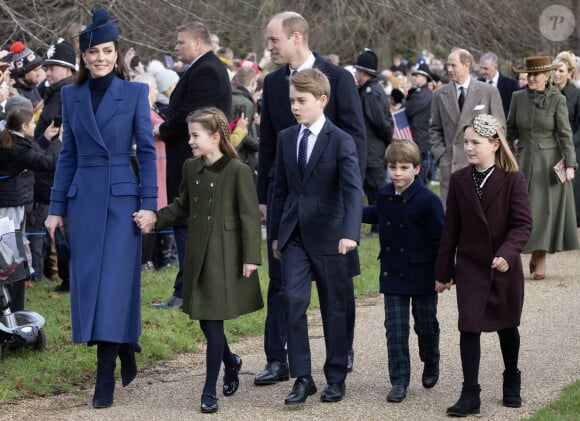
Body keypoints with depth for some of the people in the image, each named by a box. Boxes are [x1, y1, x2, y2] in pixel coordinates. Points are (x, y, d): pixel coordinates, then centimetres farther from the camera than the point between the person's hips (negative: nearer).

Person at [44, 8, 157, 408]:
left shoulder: (135, 92, -1)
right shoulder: (72, 95, 8)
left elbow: (147, 150, -1)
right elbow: (68, 154, 11)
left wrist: (149, 203, -7)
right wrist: (57, 206, 8)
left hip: (122, 197, -4)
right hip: (84, 198, 4)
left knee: (113, 282, -7)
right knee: (86, 281, 4)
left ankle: (106, 379, -5)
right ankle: (126, 356, 21)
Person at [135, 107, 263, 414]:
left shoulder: (238, 171, -13)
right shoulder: (191, 168, 6)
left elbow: (250, 216, -12)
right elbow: (182, 206, 16)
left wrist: (250, 257, -13)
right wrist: (155, 219, 1)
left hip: (225, 256, -6)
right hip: (198, 254, 6)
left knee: (213, 321, -5)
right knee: (204, 319, 11)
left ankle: (209, 390, 2)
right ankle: (231, 363, 38)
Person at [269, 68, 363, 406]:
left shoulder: (342, 141, -9)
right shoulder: (286, 138, 7)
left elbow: (353, 189, -19)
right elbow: (280, 188, 13)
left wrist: (350, 233, -32)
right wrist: (276, 234, 14)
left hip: (329, 236, -3)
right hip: (294, 235, 3)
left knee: (334, 308, 7)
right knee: (294, 301, -8)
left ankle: (336, 378, 19)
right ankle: (302, 378, -2)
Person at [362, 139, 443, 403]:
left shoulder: (427, 200, -15)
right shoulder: (384, 196, 3)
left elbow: (440, 238, -12)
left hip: (422, 275, -4)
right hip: (393, 274, 4)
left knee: (426, 326, 10)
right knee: (395, 329, 1)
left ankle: (431, 364, 37)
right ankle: (399, 381, 6)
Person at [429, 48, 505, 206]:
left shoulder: (489, 92, 3)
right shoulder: (440, 94, 9)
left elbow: (499, 127, 6)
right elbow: (435, 130, 13)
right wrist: (440, 154, 0)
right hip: (450, 164, 2)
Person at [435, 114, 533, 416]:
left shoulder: (513, 179, -10)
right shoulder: (459, 180, -1)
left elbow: (523, 223, -14)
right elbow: (450, 229, 3)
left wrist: (507, 254, -30)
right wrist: (442, 271, 4)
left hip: (505, 267, -1)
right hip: (470, 266, 1)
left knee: (507, 325, 15)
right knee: (469, 328, -5)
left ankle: (512, 382, 35)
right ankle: (470, 394, -2)